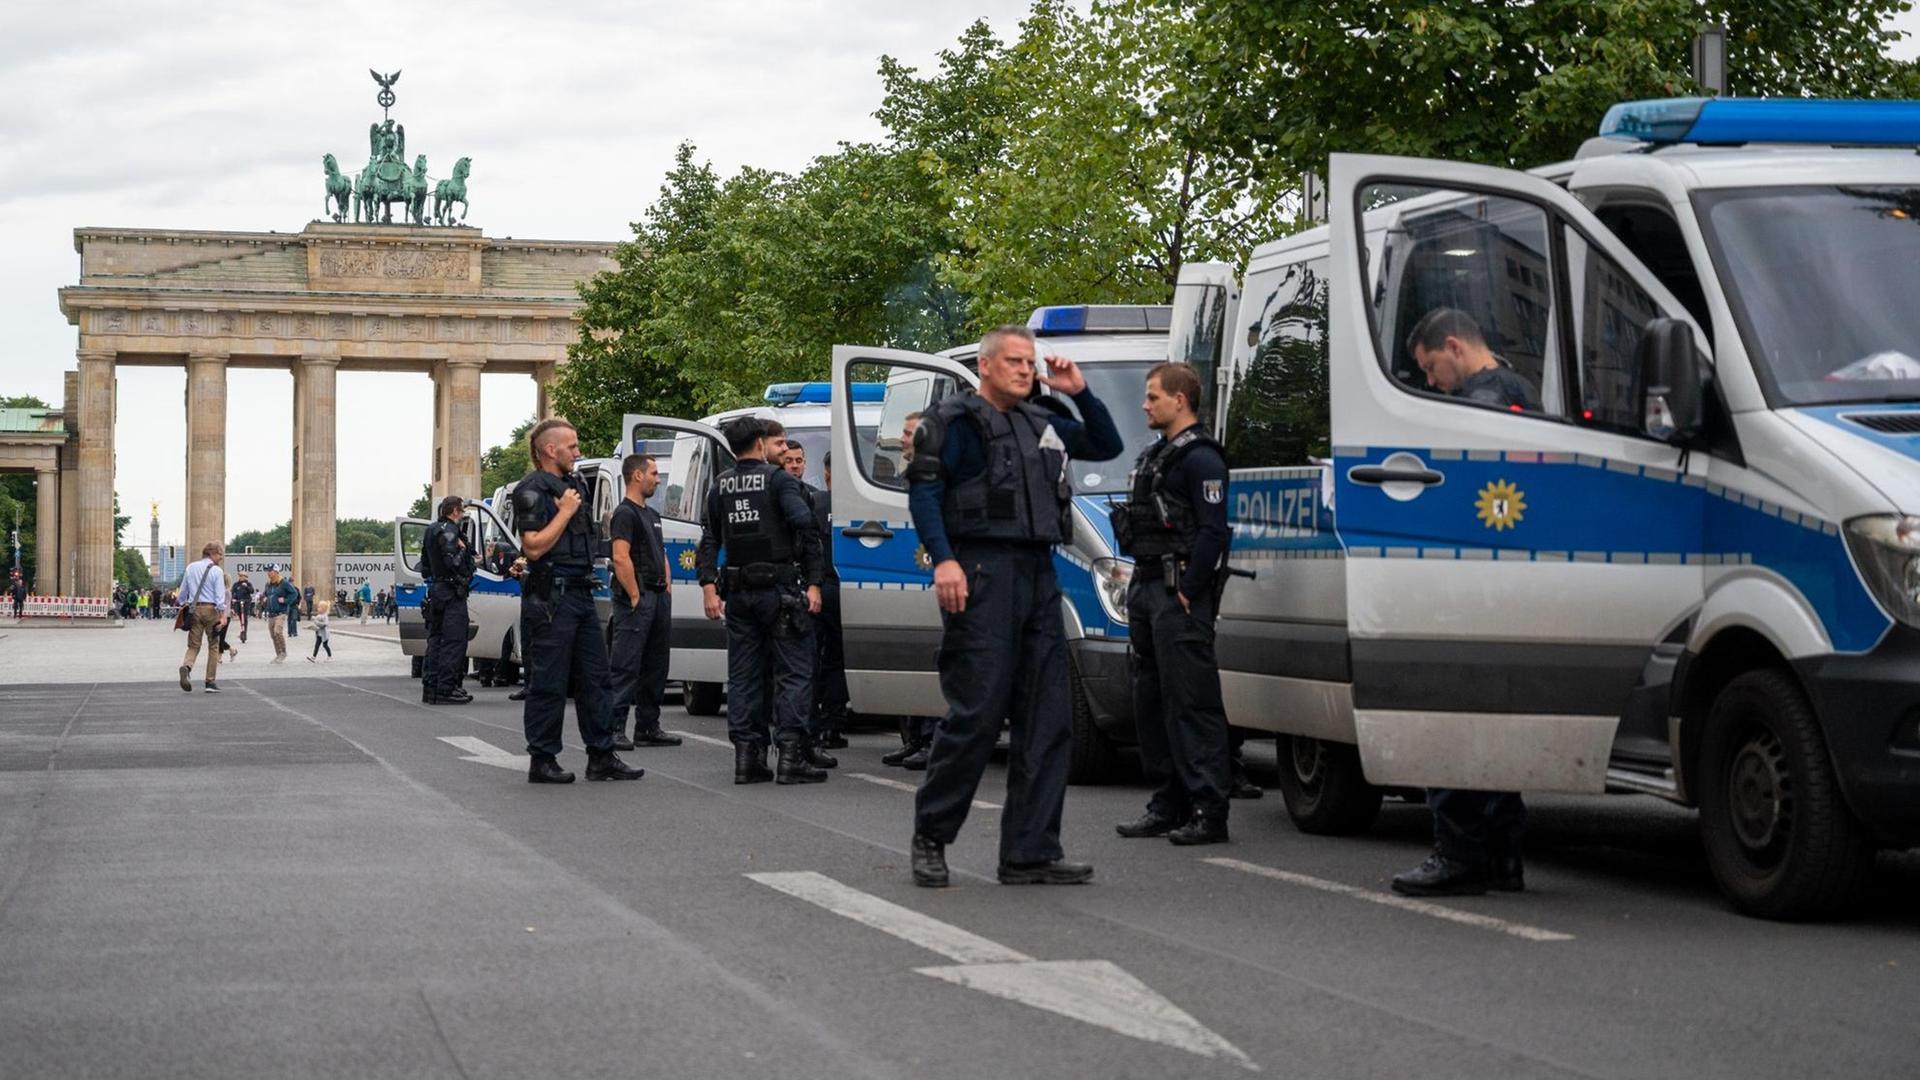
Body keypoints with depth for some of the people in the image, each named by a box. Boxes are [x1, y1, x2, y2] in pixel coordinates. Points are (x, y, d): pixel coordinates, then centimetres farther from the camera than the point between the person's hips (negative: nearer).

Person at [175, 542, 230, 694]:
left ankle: (186, 666, -27)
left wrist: (184, 606, 22)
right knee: (213, 646, 8)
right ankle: (210, 682, 7)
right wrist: (223, 615, -12)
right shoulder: (216, 571, -6)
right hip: (210, 609, -4)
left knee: (193, 645, 5)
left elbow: (182, 592, 12)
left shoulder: (190, 568, 9)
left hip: (194, 609, 4)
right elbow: (220, 595, -12)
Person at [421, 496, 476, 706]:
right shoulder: (448, 531, -14)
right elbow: (452, 562, -25)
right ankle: (446, 690, -13)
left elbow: (425, 561, 26)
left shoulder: (432, 530, 17)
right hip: (451, 592, -10)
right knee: (453, 641, -9)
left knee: (436, 639, 13)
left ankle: (430, 688, 16)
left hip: (436, 590, 10)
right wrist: (462, 549, -7)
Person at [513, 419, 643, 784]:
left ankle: (601, 757, 13)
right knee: (549, 682, -5)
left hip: (580, 593, 9)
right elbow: (534, 546, -19)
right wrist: (565, 512, -14)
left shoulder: (574, 484, 19)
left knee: (593, 677, 9)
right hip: (550, 599, -9)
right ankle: (542, 761, 1)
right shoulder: (532, 491, -10)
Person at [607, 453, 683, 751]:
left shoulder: (652, 515, 21)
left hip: (659, 597, 10)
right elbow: (620, 558, -19)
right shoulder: (625, 514, -10)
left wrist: (667, 590, 14)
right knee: (626, 667, -11)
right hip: (637, 599, -10)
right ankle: (614, 729, -11)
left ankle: (648, 727, 18)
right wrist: (635, 597, -20)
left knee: (655, 667, 12)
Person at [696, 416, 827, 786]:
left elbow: (710, 540, 8)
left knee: (743, 676, 9)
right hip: (779, 589, -5)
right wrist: (813, 583, -12)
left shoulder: (720, 486, 11)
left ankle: (747, 757, 7)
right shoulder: (778, 480, -5)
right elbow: (805, 528, -14)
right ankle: (791, 757, -10)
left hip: (738, 592, 5)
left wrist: (708, 586, 7)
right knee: (793, 672, -3)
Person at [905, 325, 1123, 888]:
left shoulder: (1042, 424, 21)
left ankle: (1031, 852, 4)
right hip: (983, 575, -8)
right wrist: (943, 560, -21)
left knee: (1046, 718, 2)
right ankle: (931, 836, 6)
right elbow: (923, 490, -9)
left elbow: (1107, 445, 29)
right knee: (976, 713, -8)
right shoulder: (958, 420, -1)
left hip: (1038, 577, 8)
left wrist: (1080, 393, 13)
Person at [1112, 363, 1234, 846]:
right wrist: (1140, 587, 16)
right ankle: (1168, 806, 17)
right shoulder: (1153, 456, 20)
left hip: (1179, 594, -10)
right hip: (1147, 590, 10)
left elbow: (1212, 531, -17)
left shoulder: (1200, 457, -11)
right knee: (1152, 701, 11)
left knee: (1193, 702, -11)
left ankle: (1209, 811, -11)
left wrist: (1187, 593, -18)